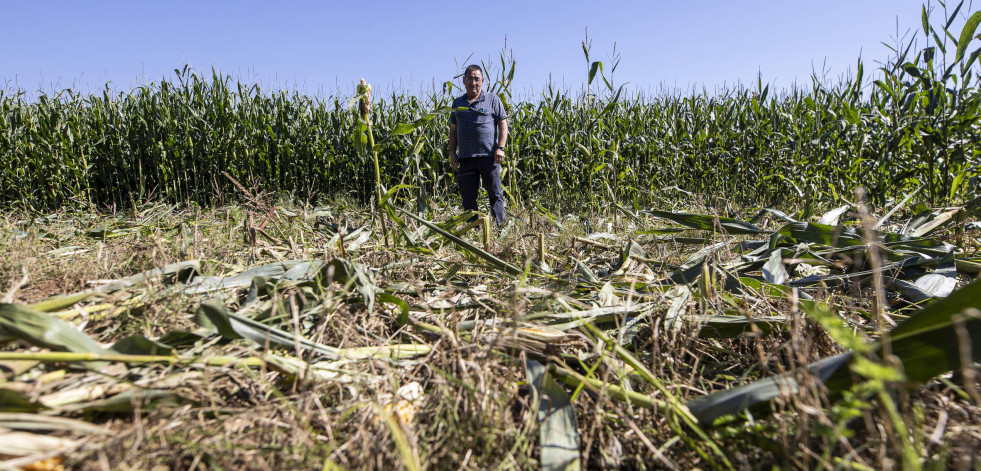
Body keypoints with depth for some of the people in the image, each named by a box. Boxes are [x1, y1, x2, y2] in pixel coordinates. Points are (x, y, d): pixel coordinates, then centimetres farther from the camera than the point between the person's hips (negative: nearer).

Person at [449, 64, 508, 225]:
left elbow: (503, 125, 3)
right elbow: (453, 130, 18)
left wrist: (500, 148, -8)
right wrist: (452, 153, 9)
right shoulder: (458, 103, 17)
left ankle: (499, 227, 7)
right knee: (468, 197, 5)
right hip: (465, 158, 3)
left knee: (495, 194, 1)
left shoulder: (492, 99, 7)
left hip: (488, 156, -3)